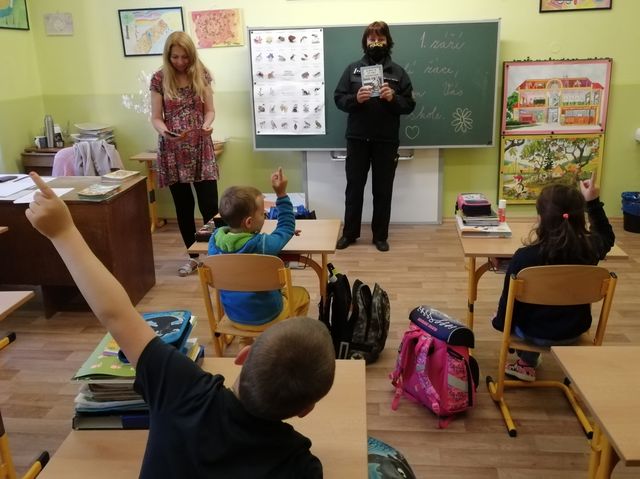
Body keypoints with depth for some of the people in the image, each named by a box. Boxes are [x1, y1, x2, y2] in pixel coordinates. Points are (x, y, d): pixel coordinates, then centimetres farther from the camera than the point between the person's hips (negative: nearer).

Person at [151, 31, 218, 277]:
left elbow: (209, 110, 2)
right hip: (172, 150, 0)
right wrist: (163, 131, -24)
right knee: (183, 205, 8)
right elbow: (156, 117, -2)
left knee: (209, 204, -5)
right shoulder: (159, 79, -3)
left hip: (200, 148, 0)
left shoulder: (201, 75, 1)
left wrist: (207, 125, -20)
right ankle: (193, 256, 21)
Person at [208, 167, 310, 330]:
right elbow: (287, 228, -10)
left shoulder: (215, 238, -15)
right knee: (302, 294, 24)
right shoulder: (262, 244, -30)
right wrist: (281, 194, -12)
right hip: (266, 317, -5)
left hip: (233, 315, 5)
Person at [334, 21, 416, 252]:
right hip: (357, 139, 0)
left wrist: (393, 98, -17)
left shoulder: (398, 72, 4)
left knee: (383, 190, 8)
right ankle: (349, 233, 22)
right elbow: (338, 98, 1)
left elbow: (410, 105, 1)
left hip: (386, 141, 0)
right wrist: (355, 98, -18)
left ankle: (380, 236, 20)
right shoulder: (353, 69, 5)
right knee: (354, 187, 9)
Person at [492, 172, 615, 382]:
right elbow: (607, 237, 8)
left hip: (537, 333, -3)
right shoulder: (590, 249, -18)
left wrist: (500, 322, 5)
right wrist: (593, 202, 8)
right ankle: (529, 362, 48)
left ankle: (527, 363, 41)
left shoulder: (524, 257, -28)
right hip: (575, 330, 3)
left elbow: (509, 298, -15)